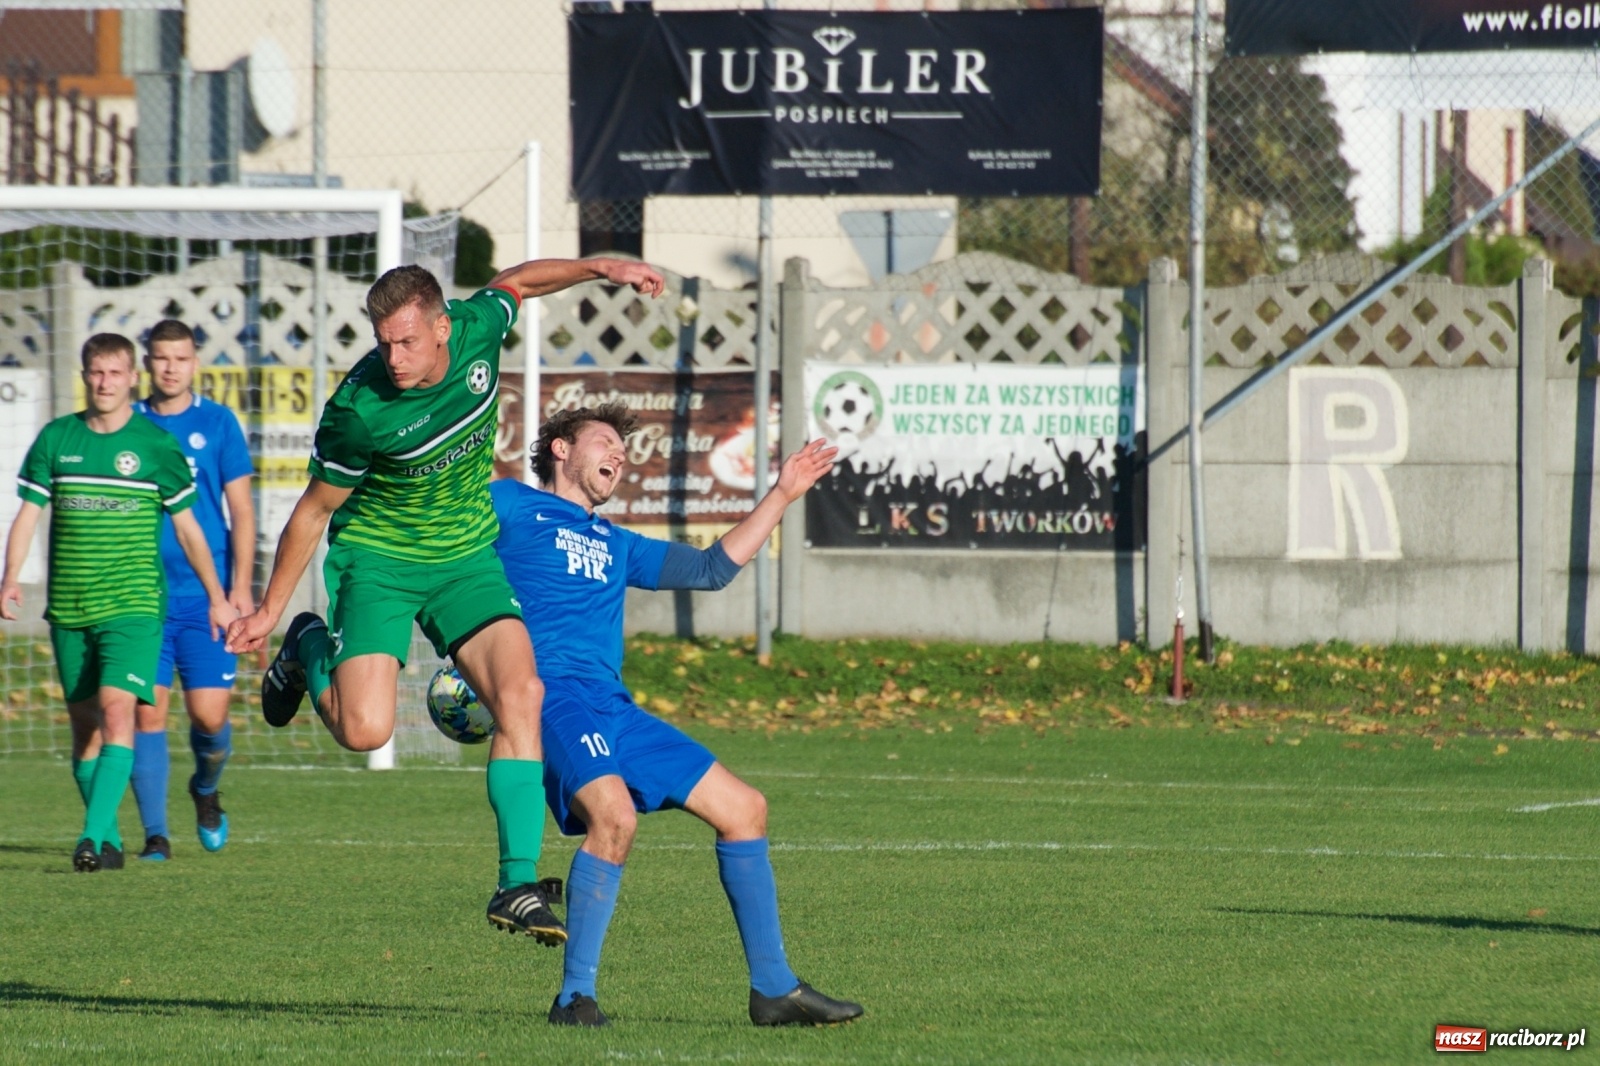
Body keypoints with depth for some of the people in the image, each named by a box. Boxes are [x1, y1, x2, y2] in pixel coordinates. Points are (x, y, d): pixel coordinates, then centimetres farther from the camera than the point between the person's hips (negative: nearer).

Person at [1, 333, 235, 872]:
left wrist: (217, 597, 12)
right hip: (68, 606, 3)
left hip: (133, 604, -3)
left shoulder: (156, 445, 1)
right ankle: (111, 842, 18)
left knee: (116, 710, -19)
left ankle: (94, 835, -26)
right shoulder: (55, 439, 6)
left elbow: (186, 526, 9)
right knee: (84, 725, 6)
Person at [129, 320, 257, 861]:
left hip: (206, 593, -1)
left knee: (209, 713, -6)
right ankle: (155, 835, 0)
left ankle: (206, 789, 26)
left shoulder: (217, 423, 4)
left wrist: (240, 586, -5)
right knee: (148, 711, -6)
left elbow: (241, 509, 3)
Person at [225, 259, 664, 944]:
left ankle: (518, 885, -15)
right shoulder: (359, 410, -24)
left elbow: (518, 281, 12)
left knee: (520, 694, -17)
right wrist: (268, 611, -1)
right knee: (365, 730, -17)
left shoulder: (477, 328, -15)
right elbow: (314, 510, -8)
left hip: (467, 558, 4)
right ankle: (310, 649, 19)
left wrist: (598, 267, 2)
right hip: (376, 559, -4)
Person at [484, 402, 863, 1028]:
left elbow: (712, 569, 36)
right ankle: (575, 996, -25)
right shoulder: (510, 506, 9)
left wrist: (782, 495, 34)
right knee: (614, 814, -33)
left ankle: (773, 989, 12)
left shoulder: (615, 546, 30)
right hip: (550, 694, -8)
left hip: (614, 710, 8)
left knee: (743, 809, 6)